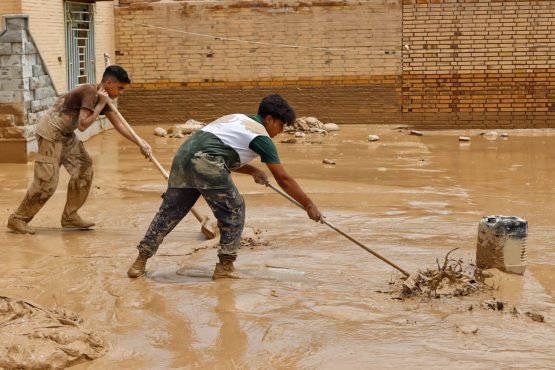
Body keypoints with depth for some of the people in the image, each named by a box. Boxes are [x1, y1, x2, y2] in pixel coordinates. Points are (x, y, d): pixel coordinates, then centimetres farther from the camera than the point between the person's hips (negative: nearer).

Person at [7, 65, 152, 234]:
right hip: (50, 133, -10)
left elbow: (118, 124, 10)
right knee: (47, 182, -10)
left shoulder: (101, 96, 6)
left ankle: (70, 216, 14)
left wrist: (140, 143, 4)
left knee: (84, 169, 6)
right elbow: (82, 125, -29)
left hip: (65, 135, 10)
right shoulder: (90, 92, -22)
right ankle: (17, 219, 3)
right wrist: (101, 105, -21)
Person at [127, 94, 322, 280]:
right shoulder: (261, 136, 6)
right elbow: (283, 179, 6)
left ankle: (140, 261, 16)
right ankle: (225, 266, 11)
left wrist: (251, 170, 28)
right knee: (234, 211, 8)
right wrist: (309, 205, 12)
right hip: (205, 164, -8)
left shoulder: (236, 118, 29)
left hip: (182, 155, 8)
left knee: (169, 211, 14)